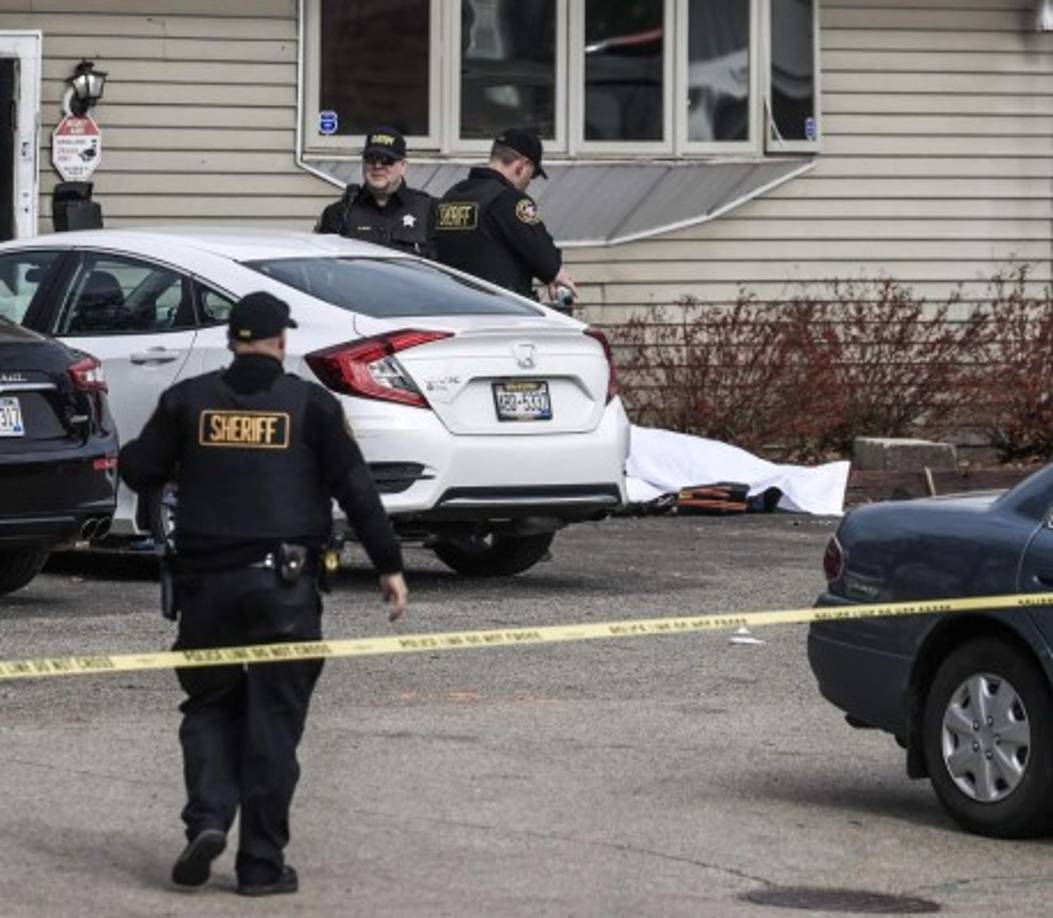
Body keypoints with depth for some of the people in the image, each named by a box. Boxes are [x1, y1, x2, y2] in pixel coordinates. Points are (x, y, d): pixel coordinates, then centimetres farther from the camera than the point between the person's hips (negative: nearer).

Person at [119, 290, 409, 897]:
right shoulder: (310, 404, 0)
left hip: (207, 583, 2)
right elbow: (356, 490, 0)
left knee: (209, 705, 16)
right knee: (274, 720, 3)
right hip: (284, 584, -2)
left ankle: (207, 819, -6)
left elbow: (139, 472, 7)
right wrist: (390, 565, 7)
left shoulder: (188, 401, 3)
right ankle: (262, 863, 3)